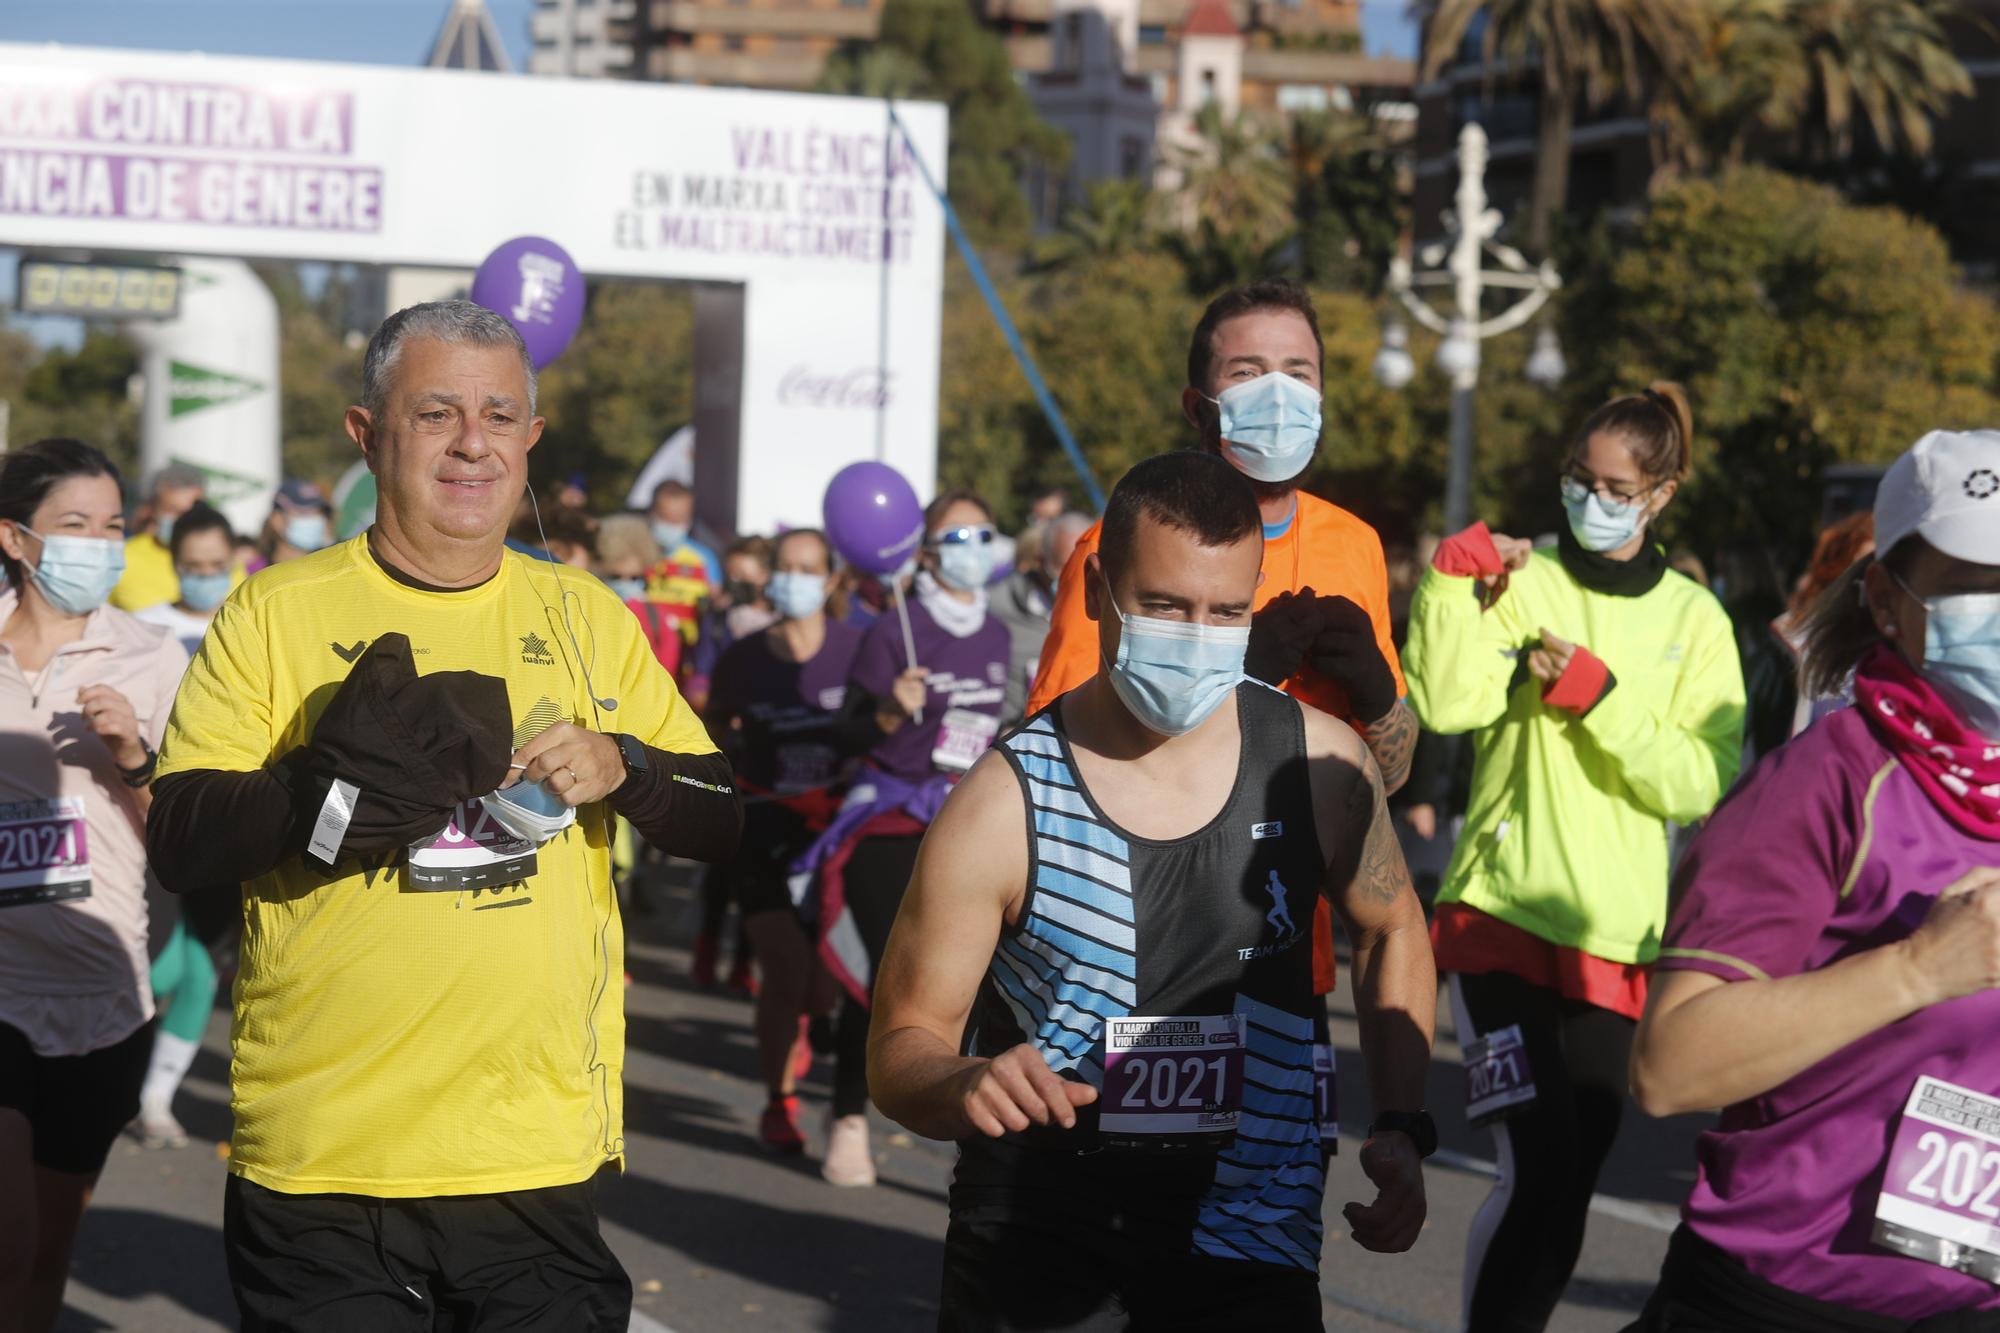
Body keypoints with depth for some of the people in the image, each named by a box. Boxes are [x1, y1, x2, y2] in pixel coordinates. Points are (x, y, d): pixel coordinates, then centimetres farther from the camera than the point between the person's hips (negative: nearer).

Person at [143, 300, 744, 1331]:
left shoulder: (584, 617, 11)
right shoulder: (276, 612, 1)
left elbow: (729, 822, 11)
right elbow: (177, 842, -9)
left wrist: (620, 768, -9)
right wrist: (350, 775, -24)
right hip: (321, 1168, -2)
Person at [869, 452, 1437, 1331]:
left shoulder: (1316, 766, -5)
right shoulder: (1004, 805, -12)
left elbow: (1390, 931, 14)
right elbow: (902, 1045, -8)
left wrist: (1400, 1127, 4)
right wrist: (964, 1086, -30)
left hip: (1249, 1255, 1)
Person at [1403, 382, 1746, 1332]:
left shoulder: (1694, 620, 8)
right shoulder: (1522, 580, 1)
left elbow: (1704, 783, -4)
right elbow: (1447, 703, -16)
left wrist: (1598, 695, -12)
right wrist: (1458, 575, -18)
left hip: (1613, 938, 3)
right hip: (1503, 914, -3)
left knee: (1570, 1184, 10)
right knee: (1542, 1172, -18)